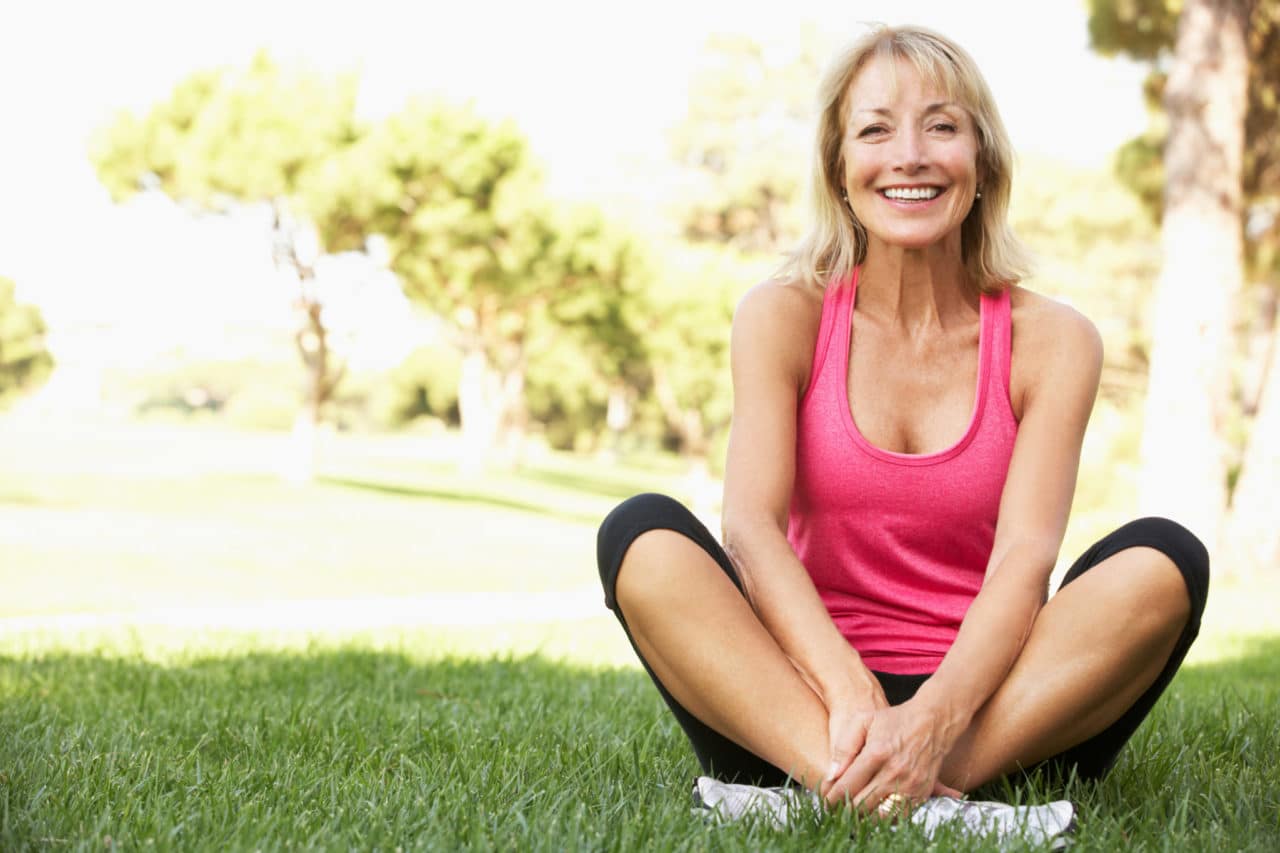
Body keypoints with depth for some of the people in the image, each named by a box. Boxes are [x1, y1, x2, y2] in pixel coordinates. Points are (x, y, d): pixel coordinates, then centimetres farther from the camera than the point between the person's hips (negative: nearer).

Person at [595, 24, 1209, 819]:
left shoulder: (1051, 340, 1)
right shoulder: (784, 317, 2)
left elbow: (1026, 559, -13)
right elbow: (750, 524, -13)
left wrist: (933, 723, -32)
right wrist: (851, 696, -31)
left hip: (988, 708, 0)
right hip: (802, 698, 0)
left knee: (1162, 560, -24)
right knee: (641, 535, -23)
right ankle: (844, 778, -42)